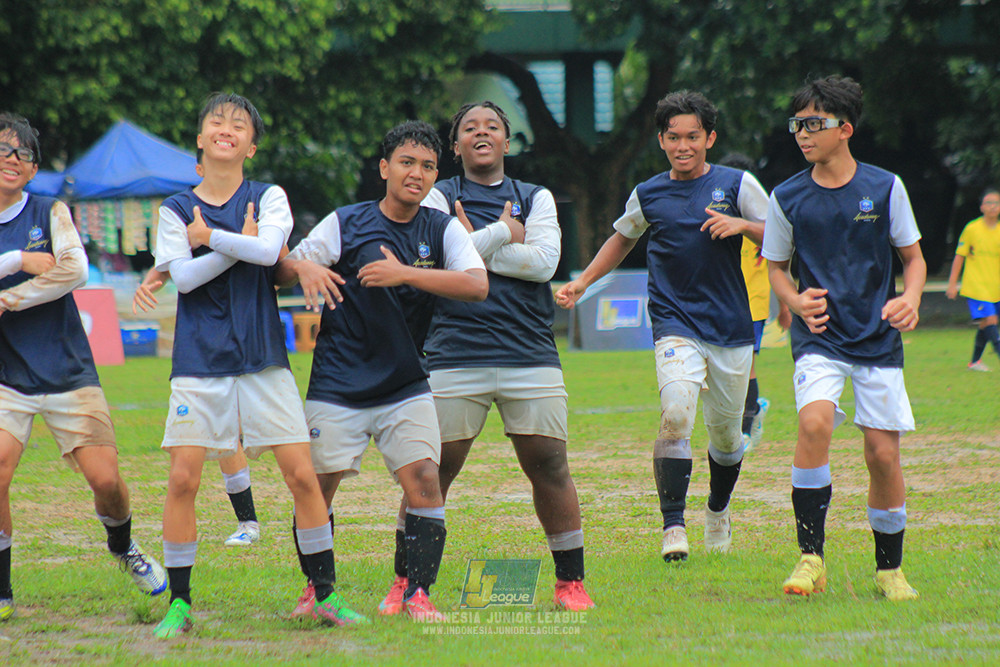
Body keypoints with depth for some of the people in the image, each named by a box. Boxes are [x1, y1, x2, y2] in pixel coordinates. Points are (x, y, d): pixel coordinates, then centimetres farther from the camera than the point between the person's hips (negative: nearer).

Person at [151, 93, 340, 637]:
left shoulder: (269, 198, 6)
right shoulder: (175, 209, 6)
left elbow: (268, 248, -14)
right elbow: (184, 276, -8)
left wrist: (208, 236, -10)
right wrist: (243, 243, -10)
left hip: (264, 358, 0)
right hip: (199, 361, 0)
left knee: (301, 474, -4)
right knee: (183, 479, -7)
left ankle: (325, 592, 8)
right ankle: (178, 602, 4)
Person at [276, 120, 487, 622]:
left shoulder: (444, 230, 3)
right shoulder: (345, 223, 0)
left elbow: (477, 284, -13)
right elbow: (282, 271, 2)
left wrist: (406, 273, -23)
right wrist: (304, 267, -22)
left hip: (406, 386, 1)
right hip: (337, 386, -1)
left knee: (424, 479, -14)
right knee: (317, 486, -1)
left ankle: (417, 593, -6)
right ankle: (316, 588, 18)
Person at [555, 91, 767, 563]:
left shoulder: (738, 185, 2)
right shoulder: (647, 195, 6)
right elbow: (622, 239, 25)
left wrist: (742, 225, -14)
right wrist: (580, 284, 19)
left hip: (731, 328, 1)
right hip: (675, 324, -1)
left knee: (726, 433, 10)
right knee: (676, 415, -23)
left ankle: (718, 513, 38)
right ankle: (673, 525, -23)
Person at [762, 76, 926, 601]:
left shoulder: (885, 188, 0)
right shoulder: (787, 198, 1)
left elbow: (913, 258, 9)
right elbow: (776, 267, 12)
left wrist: (909, 300, -11)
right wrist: (798, 302, -9)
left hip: (879, 338, 1)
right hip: (819, 337, -1)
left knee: (882, 451, -2)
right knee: (815, 422, -26)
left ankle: (889, 568, 19)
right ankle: (811, 557, -20)